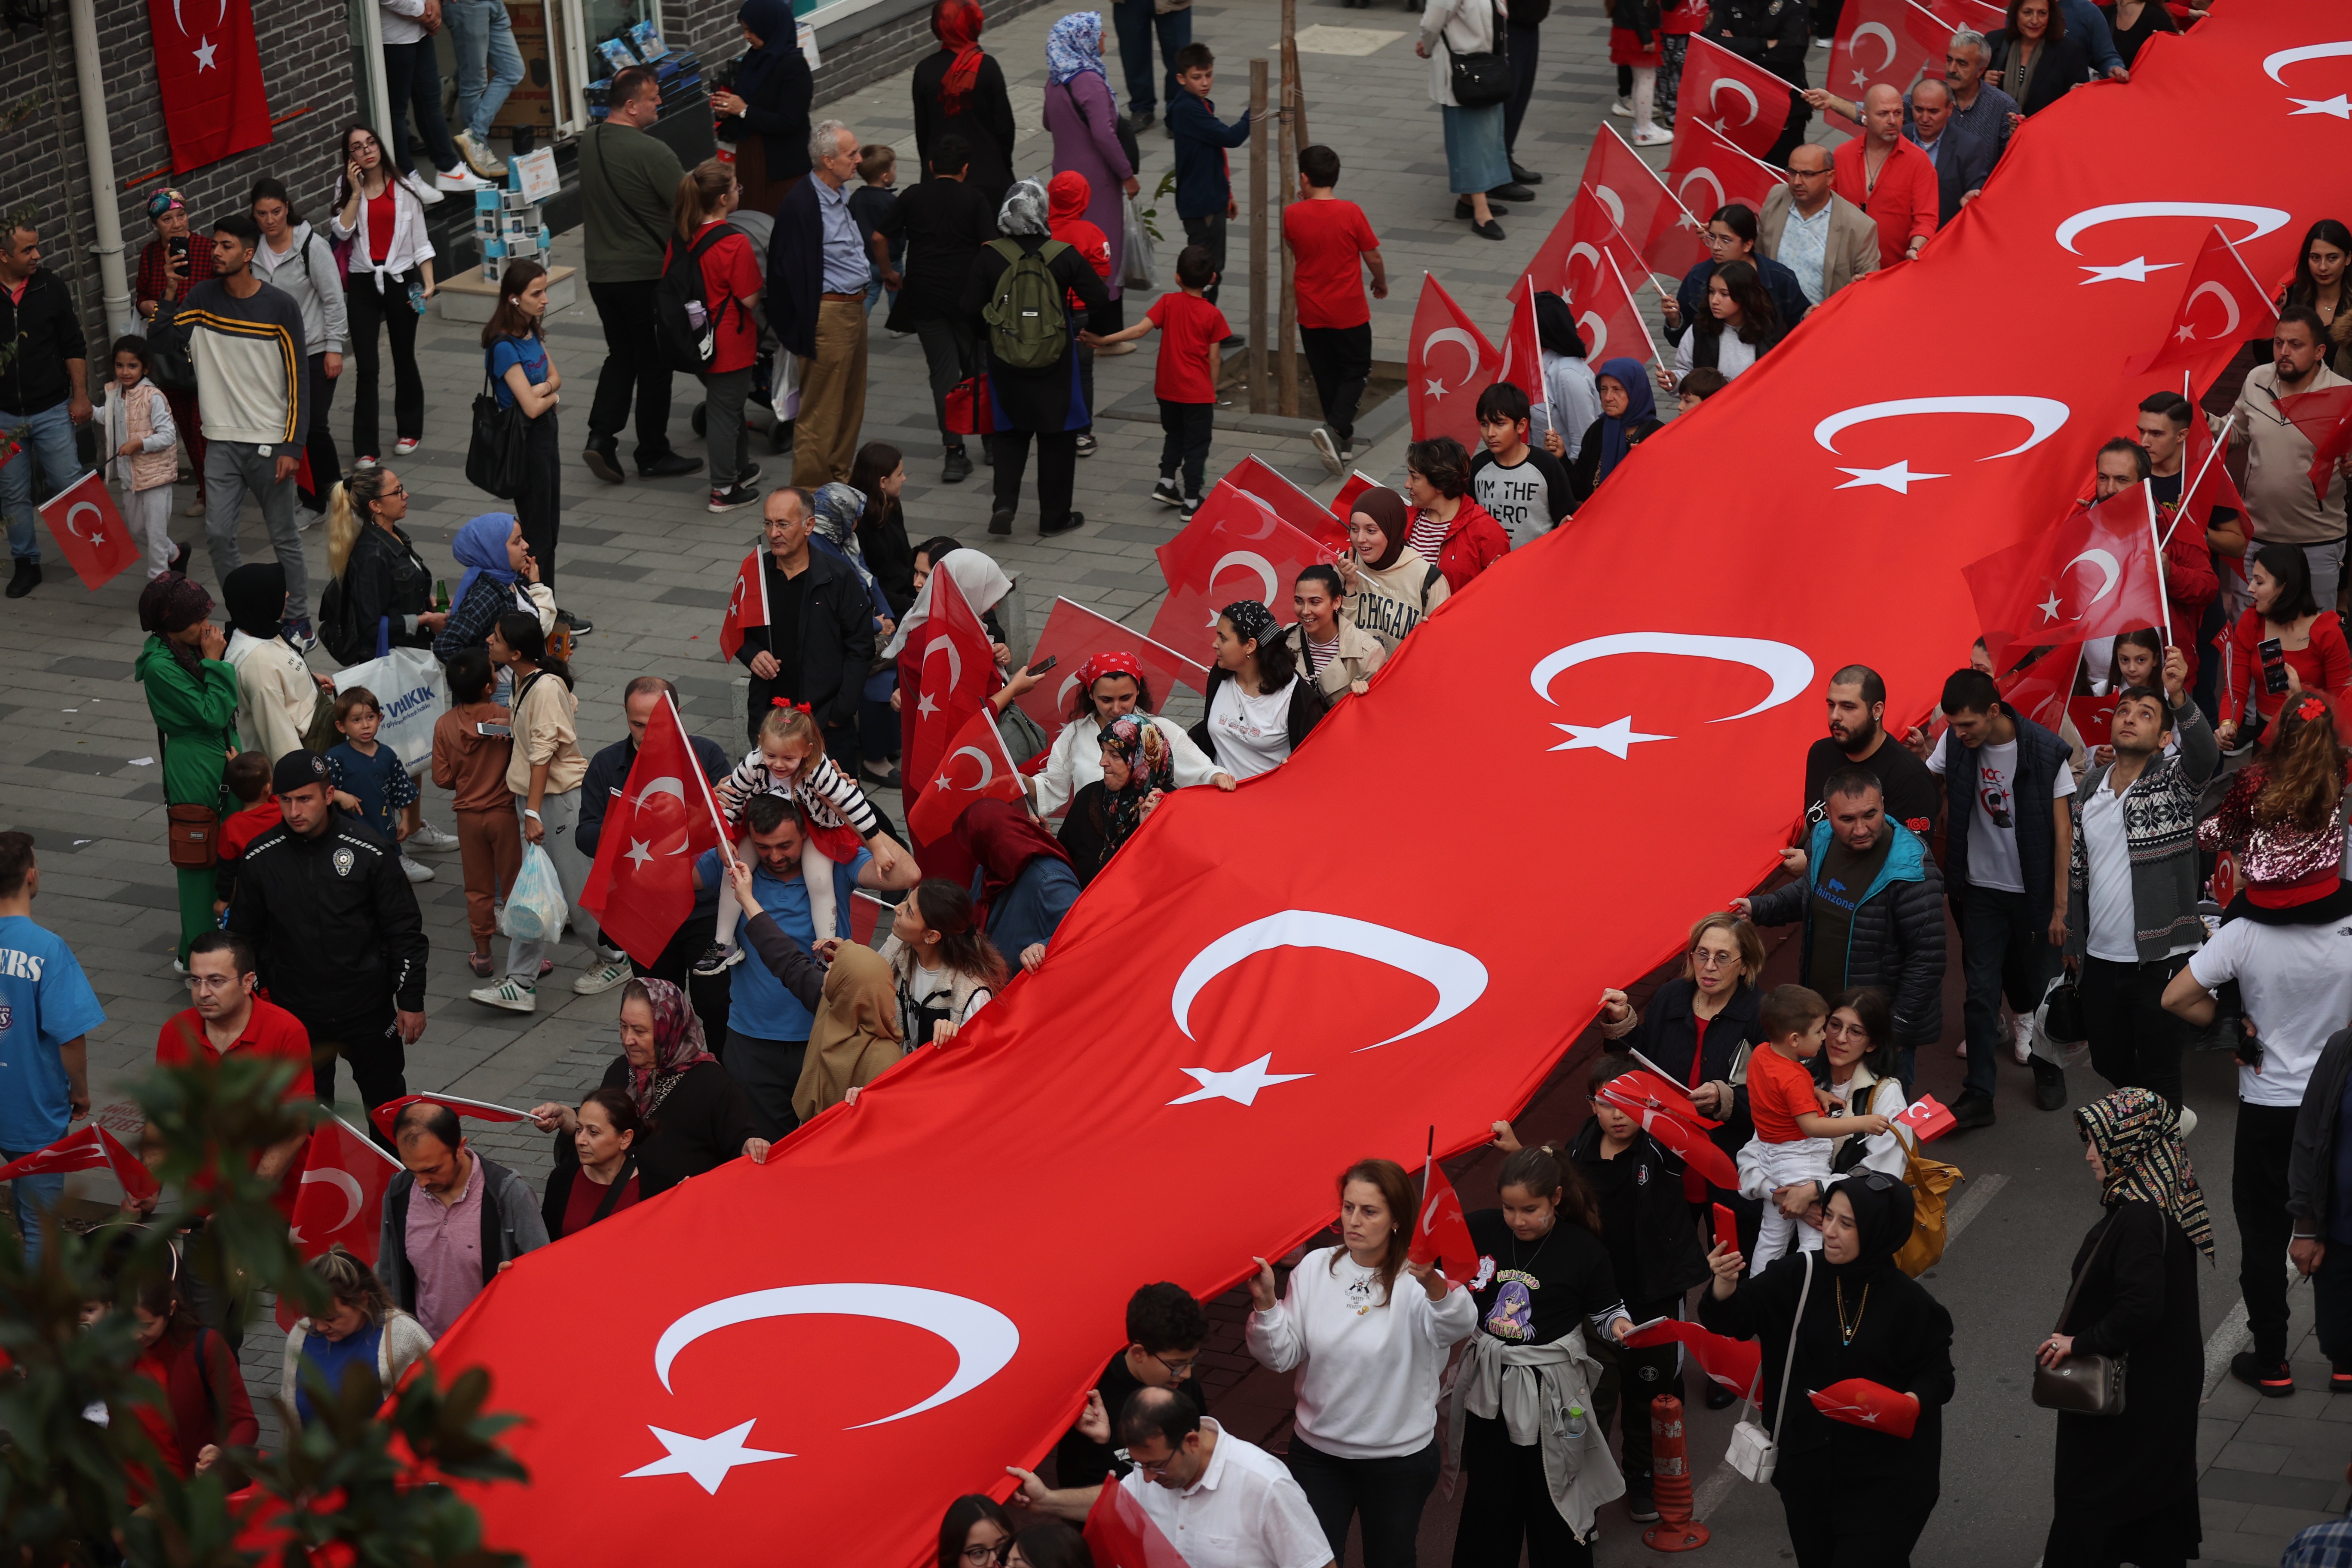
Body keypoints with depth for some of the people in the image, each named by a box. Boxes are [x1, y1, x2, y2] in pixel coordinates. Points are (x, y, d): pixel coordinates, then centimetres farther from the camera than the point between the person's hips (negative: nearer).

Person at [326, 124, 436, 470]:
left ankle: (409, 430, 31)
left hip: (401, 279, 0)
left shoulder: (404, 188, 2)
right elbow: (341, 231, -11)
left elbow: (420, 240, 3)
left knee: (404, 359, 12)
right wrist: (356, 192, -12)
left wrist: (428, 282, -6)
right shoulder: (346, 189, 4)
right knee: (366, 367, -7)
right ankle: (366, 448, -4)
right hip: (363, 282, 0)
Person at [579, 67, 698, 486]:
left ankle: (601, 437, 4)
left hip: (600, 272, 7)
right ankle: (652, 454, 15)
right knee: (654, 362, 7)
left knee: (621, 355, 18)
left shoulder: (589, 141, 3)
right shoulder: (651, 152, -21)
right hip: (646, 273, -6)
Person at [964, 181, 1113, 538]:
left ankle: (1004, 503, 1)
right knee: (1057, 436, 13)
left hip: (1005, 361, 1)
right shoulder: (1064, 256, -11)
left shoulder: (988, 257, -11)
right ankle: (1054, 517, 19)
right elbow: (1098, 300, -7)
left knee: (1010, 432, 18)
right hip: (1055, 362, -1)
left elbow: (971, 311, -8)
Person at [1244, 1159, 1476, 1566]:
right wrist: (1266, 1304, -22)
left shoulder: (1417, 1279, -18)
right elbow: (1283, 1358, -4)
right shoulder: (1315, 1269, -6)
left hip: (1400, 1459, -2)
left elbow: (1461, 1326, -40)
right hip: (1317, 1452, 2)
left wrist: (1435, 1285, -61)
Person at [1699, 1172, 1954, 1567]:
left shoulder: (1909, 1302, -10)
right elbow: (1734, 1317, -14)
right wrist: (1725, 1288, -37)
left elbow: (1937, 1376, -1)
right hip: (1807, 1467, 3)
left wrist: (1909, 1403, -22)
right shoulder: (1799, 1279, -4)